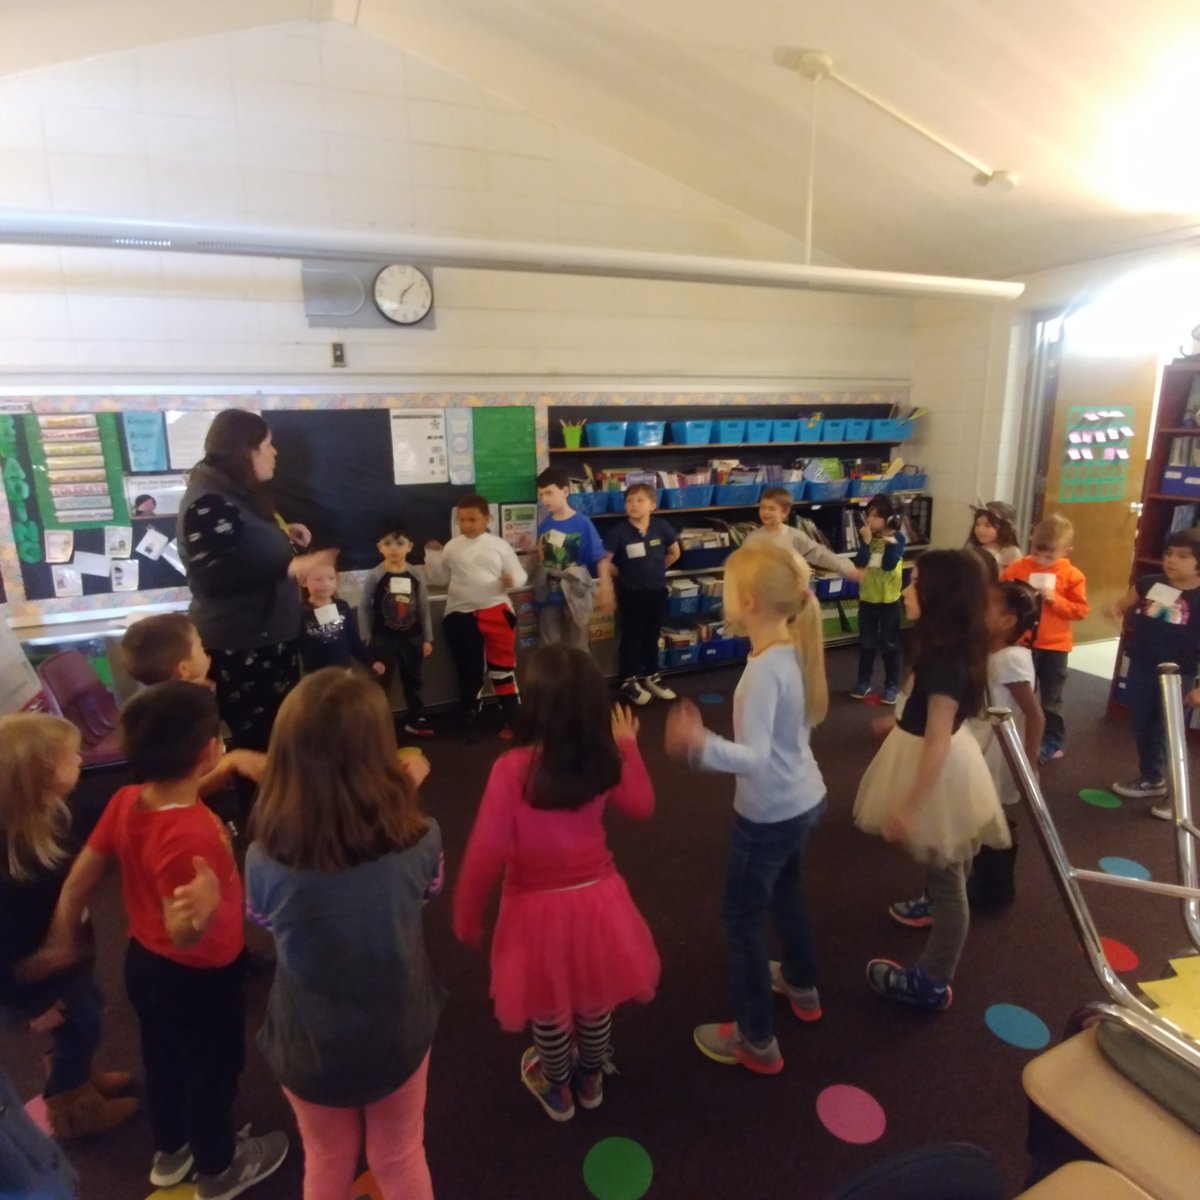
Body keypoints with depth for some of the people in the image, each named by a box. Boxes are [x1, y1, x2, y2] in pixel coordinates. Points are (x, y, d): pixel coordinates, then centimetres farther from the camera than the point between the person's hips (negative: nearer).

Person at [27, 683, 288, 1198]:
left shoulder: (126, 801, -16)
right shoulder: (192, 836, -38)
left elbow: (80, 877, -4)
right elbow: (182, 937, -33)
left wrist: (61, 940, 10)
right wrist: (201, 914, -53)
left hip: (145, 961, 7)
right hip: (199, 977, -7)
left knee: (163, 1059, 30)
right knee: (213, 1069, 20)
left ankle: (170, 1152, 55)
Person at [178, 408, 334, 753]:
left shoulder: (239, 493, 13)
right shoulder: (208, 503, -19)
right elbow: (217, 576, -27)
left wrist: (283, 533, 10)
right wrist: (294, 566, -27)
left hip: (267, 636, 10)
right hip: (238, 645, -10)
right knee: (259, 741, -3)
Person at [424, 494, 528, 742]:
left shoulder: (499, 545, 1)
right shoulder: (452, 547, 5)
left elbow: (521, 575, 2)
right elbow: (439, 579, 10)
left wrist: (512, 579, -19)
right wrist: (432, 555, -3)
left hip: (496, 611, -1)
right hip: (460, 615, 1)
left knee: (503, 665, 4)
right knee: (468, 671, 7)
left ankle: (513, 717, 15)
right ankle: (472, 720, 20)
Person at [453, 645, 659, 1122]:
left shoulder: (512, 768, -26)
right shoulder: (605, 760, -13)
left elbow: (486, 852, -19)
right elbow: (641, 805, 5)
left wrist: (466, 915, -4)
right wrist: (629, 747, 14)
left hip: (540, 906, -3)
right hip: (597, 898, 4)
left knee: (548, 1010, 23)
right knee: (594, 1000, 27)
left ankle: (556, 1090, 49)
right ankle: (591, 1079, 53)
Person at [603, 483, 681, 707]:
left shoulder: (662, 526, -7)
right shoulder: (619, 530, -16)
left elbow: (674, 553, 8)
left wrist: (656, 570, 7)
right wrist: (623, 575, -5)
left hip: (657, 590, 3)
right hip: (631, 592, -3)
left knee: (653, 635, 18)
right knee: (631, 637, 8)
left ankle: (651, 677, 34)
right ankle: (629, 681, 21)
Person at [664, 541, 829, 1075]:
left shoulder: (764, 669, -29)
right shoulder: (795, 650, -4)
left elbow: (755, 759, -35)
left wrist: (701, 745, -48)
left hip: (770, 814, -9)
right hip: (804, 800, 9)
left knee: (741, 917, 10)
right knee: (785, 892, 30)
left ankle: (757, 1041, 26)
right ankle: (802, 985, 53)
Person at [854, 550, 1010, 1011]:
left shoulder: (945, 661, -30)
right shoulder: (946, 646, -1)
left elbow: (938, 741, -29)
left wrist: (909, 805, -24)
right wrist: (899, 721, 32)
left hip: (939, 773, -10)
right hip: (934, 763, 10)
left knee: (946, 875, 6)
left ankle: (932, 983, 21)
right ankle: (933, 903, 61)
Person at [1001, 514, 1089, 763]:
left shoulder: (1072, 575, -8)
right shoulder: (1018, 567, -5)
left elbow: (1081, 610, -9)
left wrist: (1055, 599, -22)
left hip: (1054, 645, -1)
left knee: (1051, 698, 12)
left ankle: (1053, 742, 26)